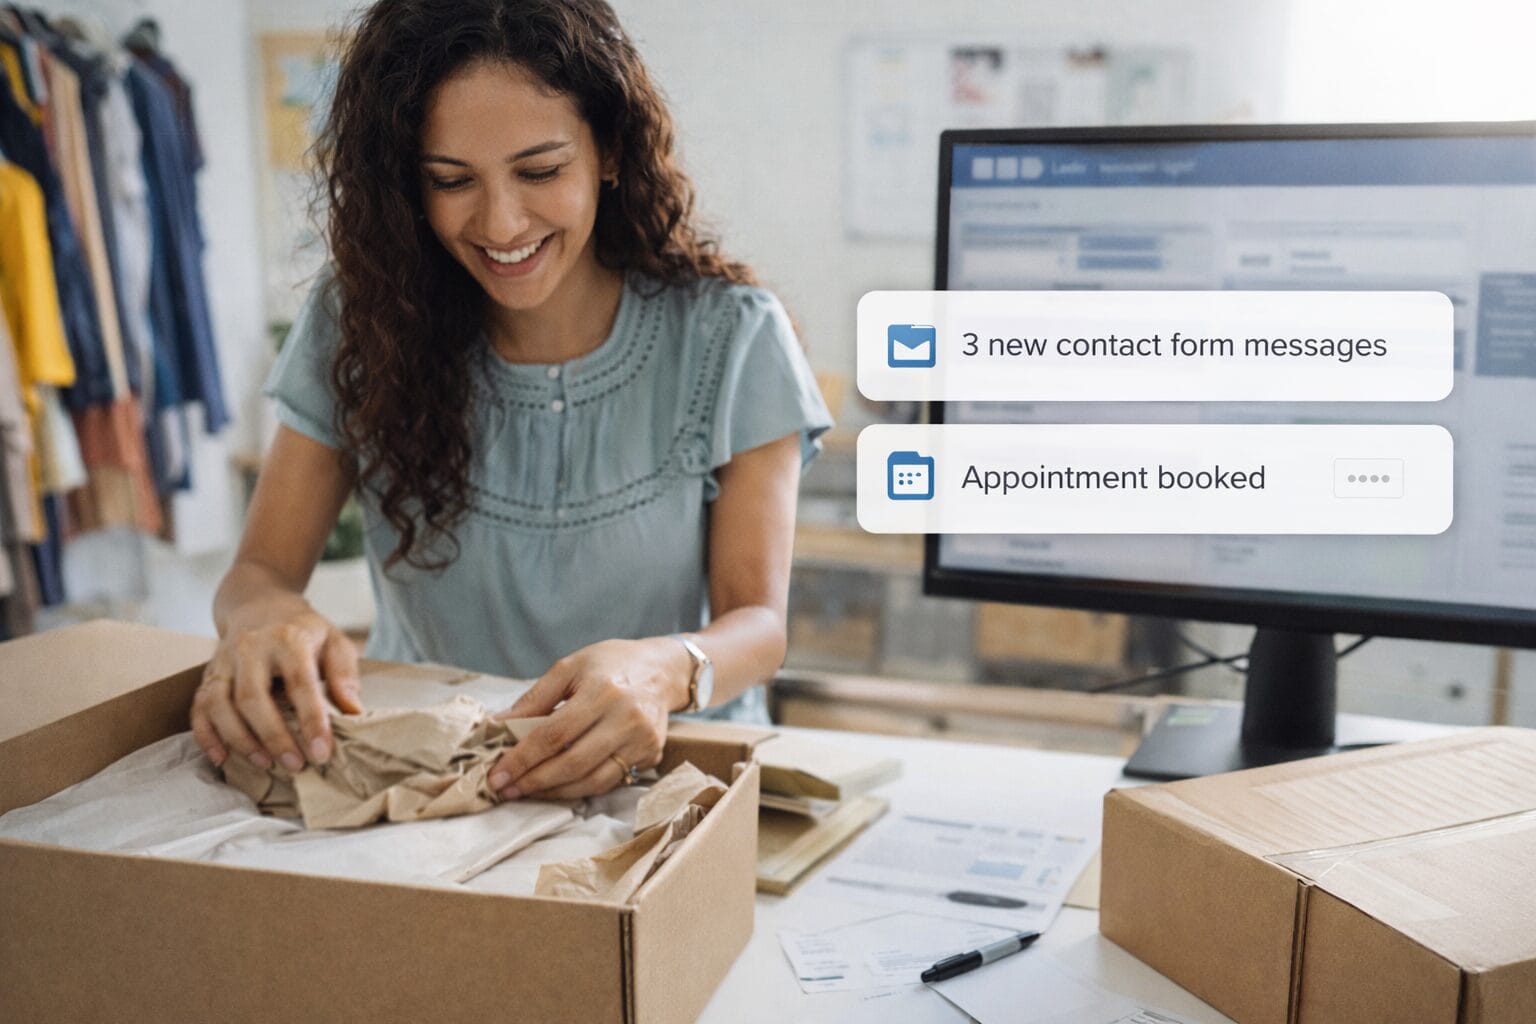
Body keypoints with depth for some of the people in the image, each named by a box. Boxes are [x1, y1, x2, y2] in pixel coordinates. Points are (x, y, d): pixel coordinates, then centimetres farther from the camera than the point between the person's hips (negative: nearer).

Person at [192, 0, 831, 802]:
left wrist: (667, 670, -35)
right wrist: (263, 614, -28)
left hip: (662, 765, -1)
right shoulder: (358, 324, -4)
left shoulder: (729, 338, -9)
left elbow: (759, 623, -11)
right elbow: (260, 570, -2)